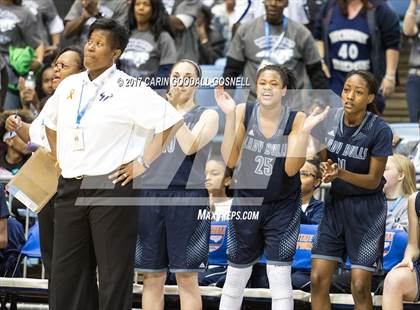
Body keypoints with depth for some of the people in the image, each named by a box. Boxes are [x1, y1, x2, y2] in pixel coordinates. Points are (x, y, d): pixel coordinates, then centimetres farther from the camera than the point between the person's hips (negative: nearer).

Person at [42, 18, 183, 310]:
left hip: (111, 186, -6)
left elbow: (171, 121, -13)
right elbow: (50, 122, 30)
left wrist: (143, 163, -13)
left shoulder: (128, 89, -8)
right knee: (67, 272, 9)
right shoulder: (69, 85, 11)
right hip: (70, 187, 6)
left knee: (114, 273, -2)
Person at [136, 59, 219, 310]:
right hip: (150, 194, 4)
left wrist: (173, 111, -5)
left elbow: (190, 146, -10)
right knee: (152, 276, 3)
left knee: (186, 277, -6)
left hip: (187, 195, -4)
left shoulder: (207, 115, 7)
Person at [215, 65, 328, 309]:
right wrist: (230, 116, -21)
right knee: (235, 278, 9)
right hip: (246, 202, 2)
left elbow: (291, 168, -18)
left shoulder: (296, 119, -12)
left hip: (283, 207, -2)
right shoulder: (244, 112, -8)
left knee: (280, 278, -5)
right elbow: (230, 160, -13)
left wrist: (306, 129, -29)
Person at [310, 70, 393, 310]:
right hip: (336, 202, 4)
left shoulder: (380, 130, -19)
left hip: (367, 209, -4)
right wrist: (325, 171, -17)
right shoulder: (330, 119, -6)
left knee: (360, 287, -5)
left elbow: (374, 180, -14)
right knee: (318, 280, -2)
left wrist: (341, 173, -30)